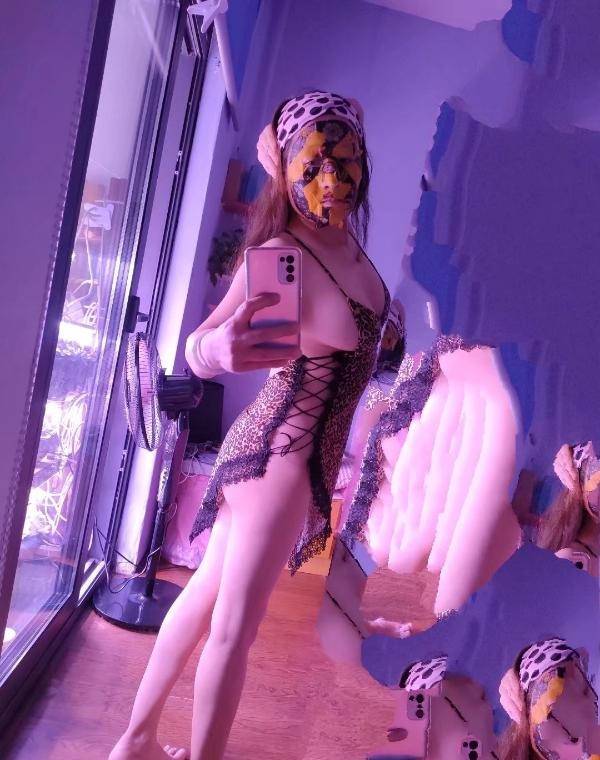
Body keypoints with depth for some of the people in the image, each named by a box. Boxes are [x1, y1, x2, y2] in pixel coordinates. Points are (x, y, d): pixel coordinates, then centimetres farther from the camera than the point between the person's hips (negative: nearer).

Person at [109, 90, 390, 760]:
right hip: (280, 452, -8)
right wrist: (217, 348, -50)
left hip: (303, 450, 8)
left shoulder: (345, 235, 3)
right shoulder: (281, 254, -21)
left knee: (206, 593, 16)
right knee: (233, 626, 1)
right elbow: (195, 348, -32)